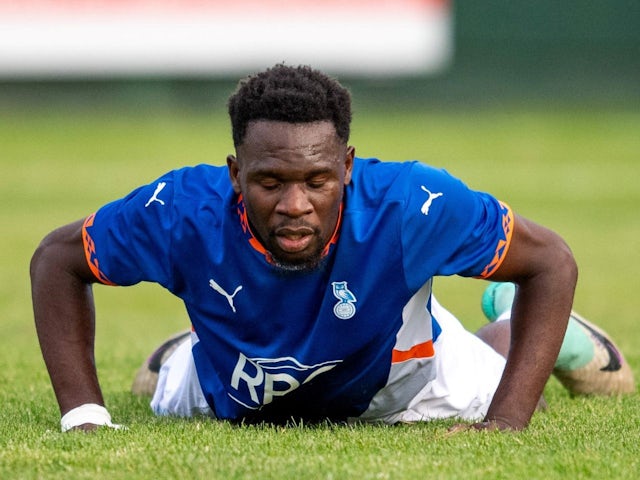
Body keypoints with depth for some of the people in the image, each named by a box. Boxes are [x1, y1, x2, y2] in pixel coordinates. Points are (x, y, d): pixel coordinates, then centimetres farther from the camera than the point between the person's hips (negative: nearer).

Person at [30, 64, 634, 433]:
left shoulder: (408, 206, -44)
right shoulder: (188, 214, -41)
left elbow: (551, 260, -29)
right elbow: (56, 259, -22)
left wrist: (505, 423, -36)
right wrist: (83, 416, -31)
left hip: (393, 380, -1)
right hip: (233, 401, 1)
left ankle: (508, 318, 47)